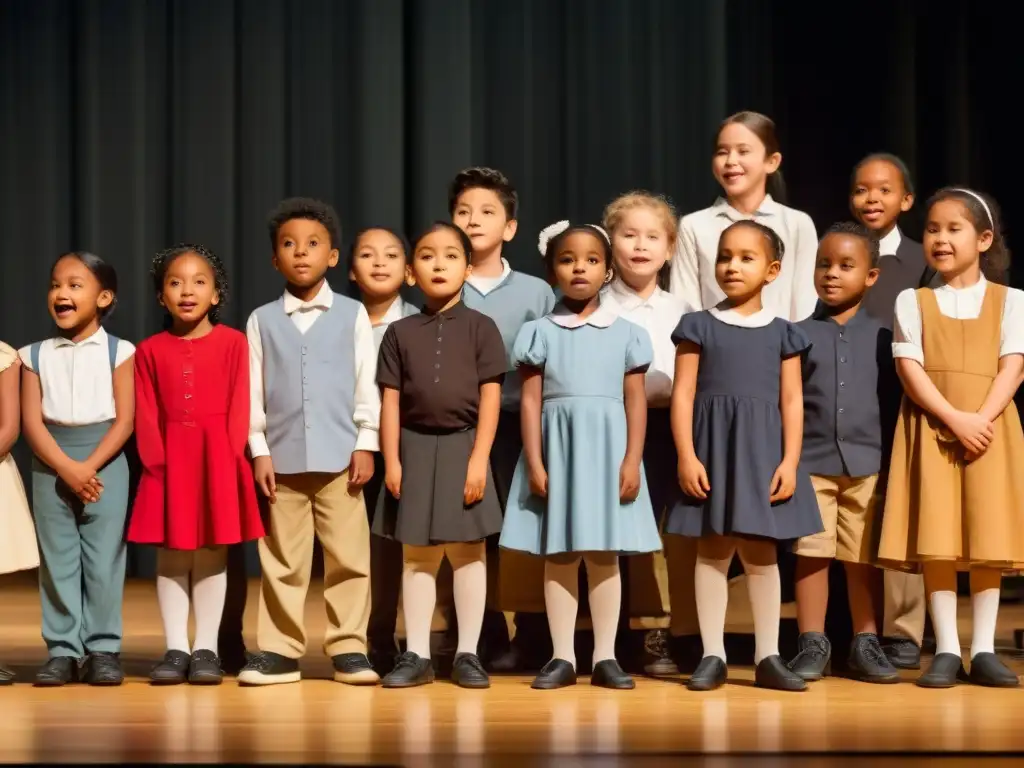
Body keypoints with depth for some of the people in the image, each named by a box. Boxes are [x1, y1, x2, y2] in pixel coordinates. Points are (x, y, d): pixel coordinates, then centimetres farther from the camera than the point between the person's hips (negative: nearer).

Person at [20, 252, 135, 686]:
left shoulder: (118, 352, 0)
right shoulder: (36, 355, 5)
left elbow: (124, 421, -5)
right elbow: (32, 423, -1)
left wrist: (88, 467, -15)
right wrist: (66, 468, -14)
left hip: (104, 464, -2)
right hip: (50, 467, 2)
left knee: (103, 560, -1)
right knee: (57, 560, 3)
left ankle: (103, 650, 6)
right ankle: (62, 650, 8)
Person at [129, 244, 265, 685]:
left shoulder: (232, 342, 1)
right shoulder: (150, 350, 5)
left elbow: (239, 407, -2)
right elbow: (146, 414, 2)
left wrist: (229, 456, -11)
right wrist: (157, 460, -9)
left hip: (217, 457, -1)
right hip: (169, 459, 1)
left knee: (212, 554, 2)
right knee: (171, 556, 3)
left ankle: (206, 649, 8)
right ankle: (176, 649, 8)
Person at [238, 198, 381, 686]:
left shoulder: (353, 315, 4)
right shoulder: (262, 321, 5)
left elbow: (367, 385, 3)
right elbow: (253, 390, 4)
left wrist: (366, 444, -2)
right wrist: (259, 450, -1)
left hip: (340, 456, -1)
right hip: (283, 457, 1)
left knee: (349, 557, 1)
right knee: (282, 561, 6)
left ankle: (348, 649, 9)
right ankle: (279, 651, 11)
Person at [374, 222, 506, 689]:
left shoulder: (480, 328, 0)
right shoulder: (400, 333, 5)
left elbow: (490, 396, -4)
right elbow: (390, 400, 4)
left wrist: (478, 458, -11)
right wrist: (391, 459, -3)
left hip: (462, 445, -2)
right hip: (415, 447, 2)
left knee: (467, 553, 3)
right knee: (416, 555, 5)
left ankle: (468, 654, 9)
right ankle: (417, 655, 10)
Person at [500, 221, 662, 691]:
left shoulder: (626, 334, 6)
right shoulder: (540, 333, 5)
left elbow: (635, 401, 3)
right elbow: (530, 402, 1)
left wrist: (632, 461, -5)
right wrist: (534, 463, -6)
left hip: (606, 449, 0)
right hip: (557, 448, 0)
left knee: (603, 556, 2)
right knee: (558, 556, 2)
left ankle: (605, 657, 7)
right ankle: (562, 657, 7)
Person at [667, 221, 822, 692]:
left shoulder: (781, 333, 6)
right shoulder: (699, 327, 2)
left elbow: (792, 400, 3)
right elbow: (683, 394, -2)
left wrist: (790, 461, -5)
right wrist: (687, 456, -10)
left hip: (763, 450, 1)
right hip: (712, 449, -1)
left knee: (761, 554, 5)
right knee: (712, 551, 2)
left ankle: (768, 657, 10)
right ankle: (712, 657, 7)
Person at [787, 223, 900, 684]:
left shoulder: (880, 338, 6)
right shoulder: (800, 335, 4)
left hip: (867, 464, 1)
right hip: (811, 462, 0)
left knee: (864, 558, 5)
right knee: (811, 554, 1)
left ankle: (865, 644, 14)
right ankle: (812, 645, 9)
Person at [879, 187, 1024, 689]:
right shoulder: (912, 302, 6)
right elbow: (910, 369, -4)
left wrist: (982, 418, -19)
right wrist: (955, 419, -17)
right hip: (932, 429, 0)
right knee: (935, 538, -5)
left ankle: (984, 651, 5)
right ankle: (947, 650, 0)